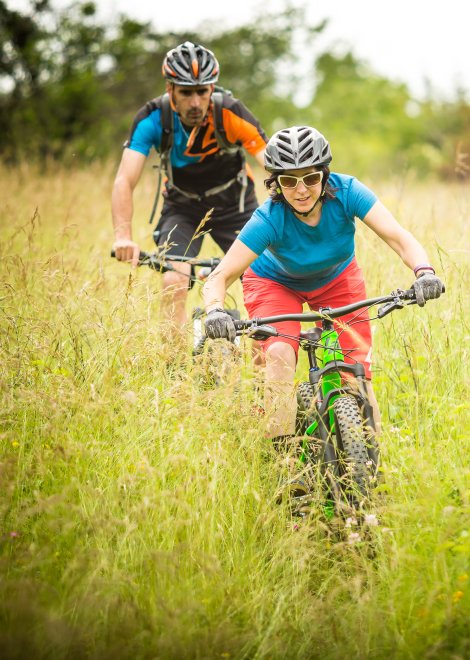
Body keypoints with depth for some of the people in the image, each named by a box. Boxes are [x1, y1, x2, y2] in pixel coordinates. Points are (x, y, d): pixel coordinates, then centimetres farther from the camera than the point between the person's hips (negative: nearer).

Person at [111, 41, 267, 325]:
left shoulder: (231, 113, -27)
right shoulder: (153, 118, -25)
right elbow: (125, 181, -31)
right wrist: (123, 237, -47)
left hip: (233, 203, 0)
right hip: (183, 207, 0)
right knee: (173, 286, -21)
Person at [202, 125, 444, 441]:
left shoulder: (346, 192, -31)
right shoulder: (270, 219, -34)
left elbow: (398, 237, -38)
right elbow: (220, 277, -36)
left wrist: (424, 272, -57)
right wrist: (215, 311, -57)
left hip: (337, 279, 2)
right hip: (275, 282, -2)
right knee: (280, 355, -28)